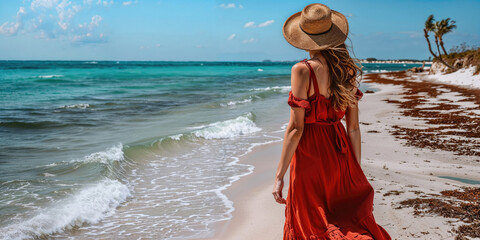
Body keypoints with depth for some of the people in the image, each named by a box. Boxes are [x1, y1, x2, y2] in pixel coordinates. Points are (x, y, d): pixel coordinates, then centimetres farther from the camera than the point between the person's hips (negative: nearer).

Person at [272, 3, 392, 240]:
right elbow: (354, 127, 6)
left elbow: (296, 127, -17)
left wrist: (279, 175, -13)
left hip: (311, 154, -5)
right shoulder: (347, 70, 3)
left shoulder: (302, 70, -14)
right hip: (340, 153, 6)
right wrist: (356, 169, 16)